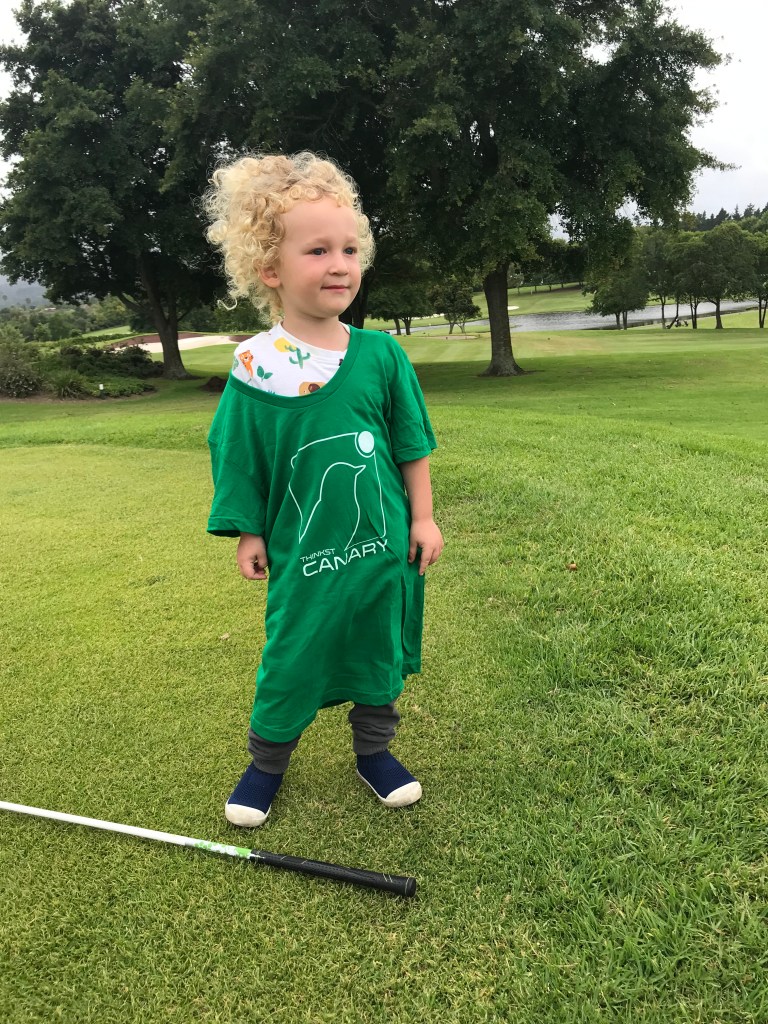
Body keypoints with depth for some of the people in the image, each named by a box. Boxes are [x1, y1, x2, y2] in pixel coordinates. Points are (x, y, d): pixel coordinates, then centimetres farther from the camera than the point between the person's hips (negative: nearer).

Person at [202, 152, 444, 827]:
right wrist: (249, 535, 2)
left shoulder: (381, 354, -6)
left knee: (381, 652, 16)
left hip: (384, 544, 2)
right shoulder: (255, 367, -10)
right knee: (291, 659, 9)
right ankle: (267, 760, 33)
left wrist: (422, 518, 3)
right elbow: (240, 459, 0)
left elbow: (411, 444, 3)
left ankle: (375, 751, 39)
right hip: (303, 550, -2)